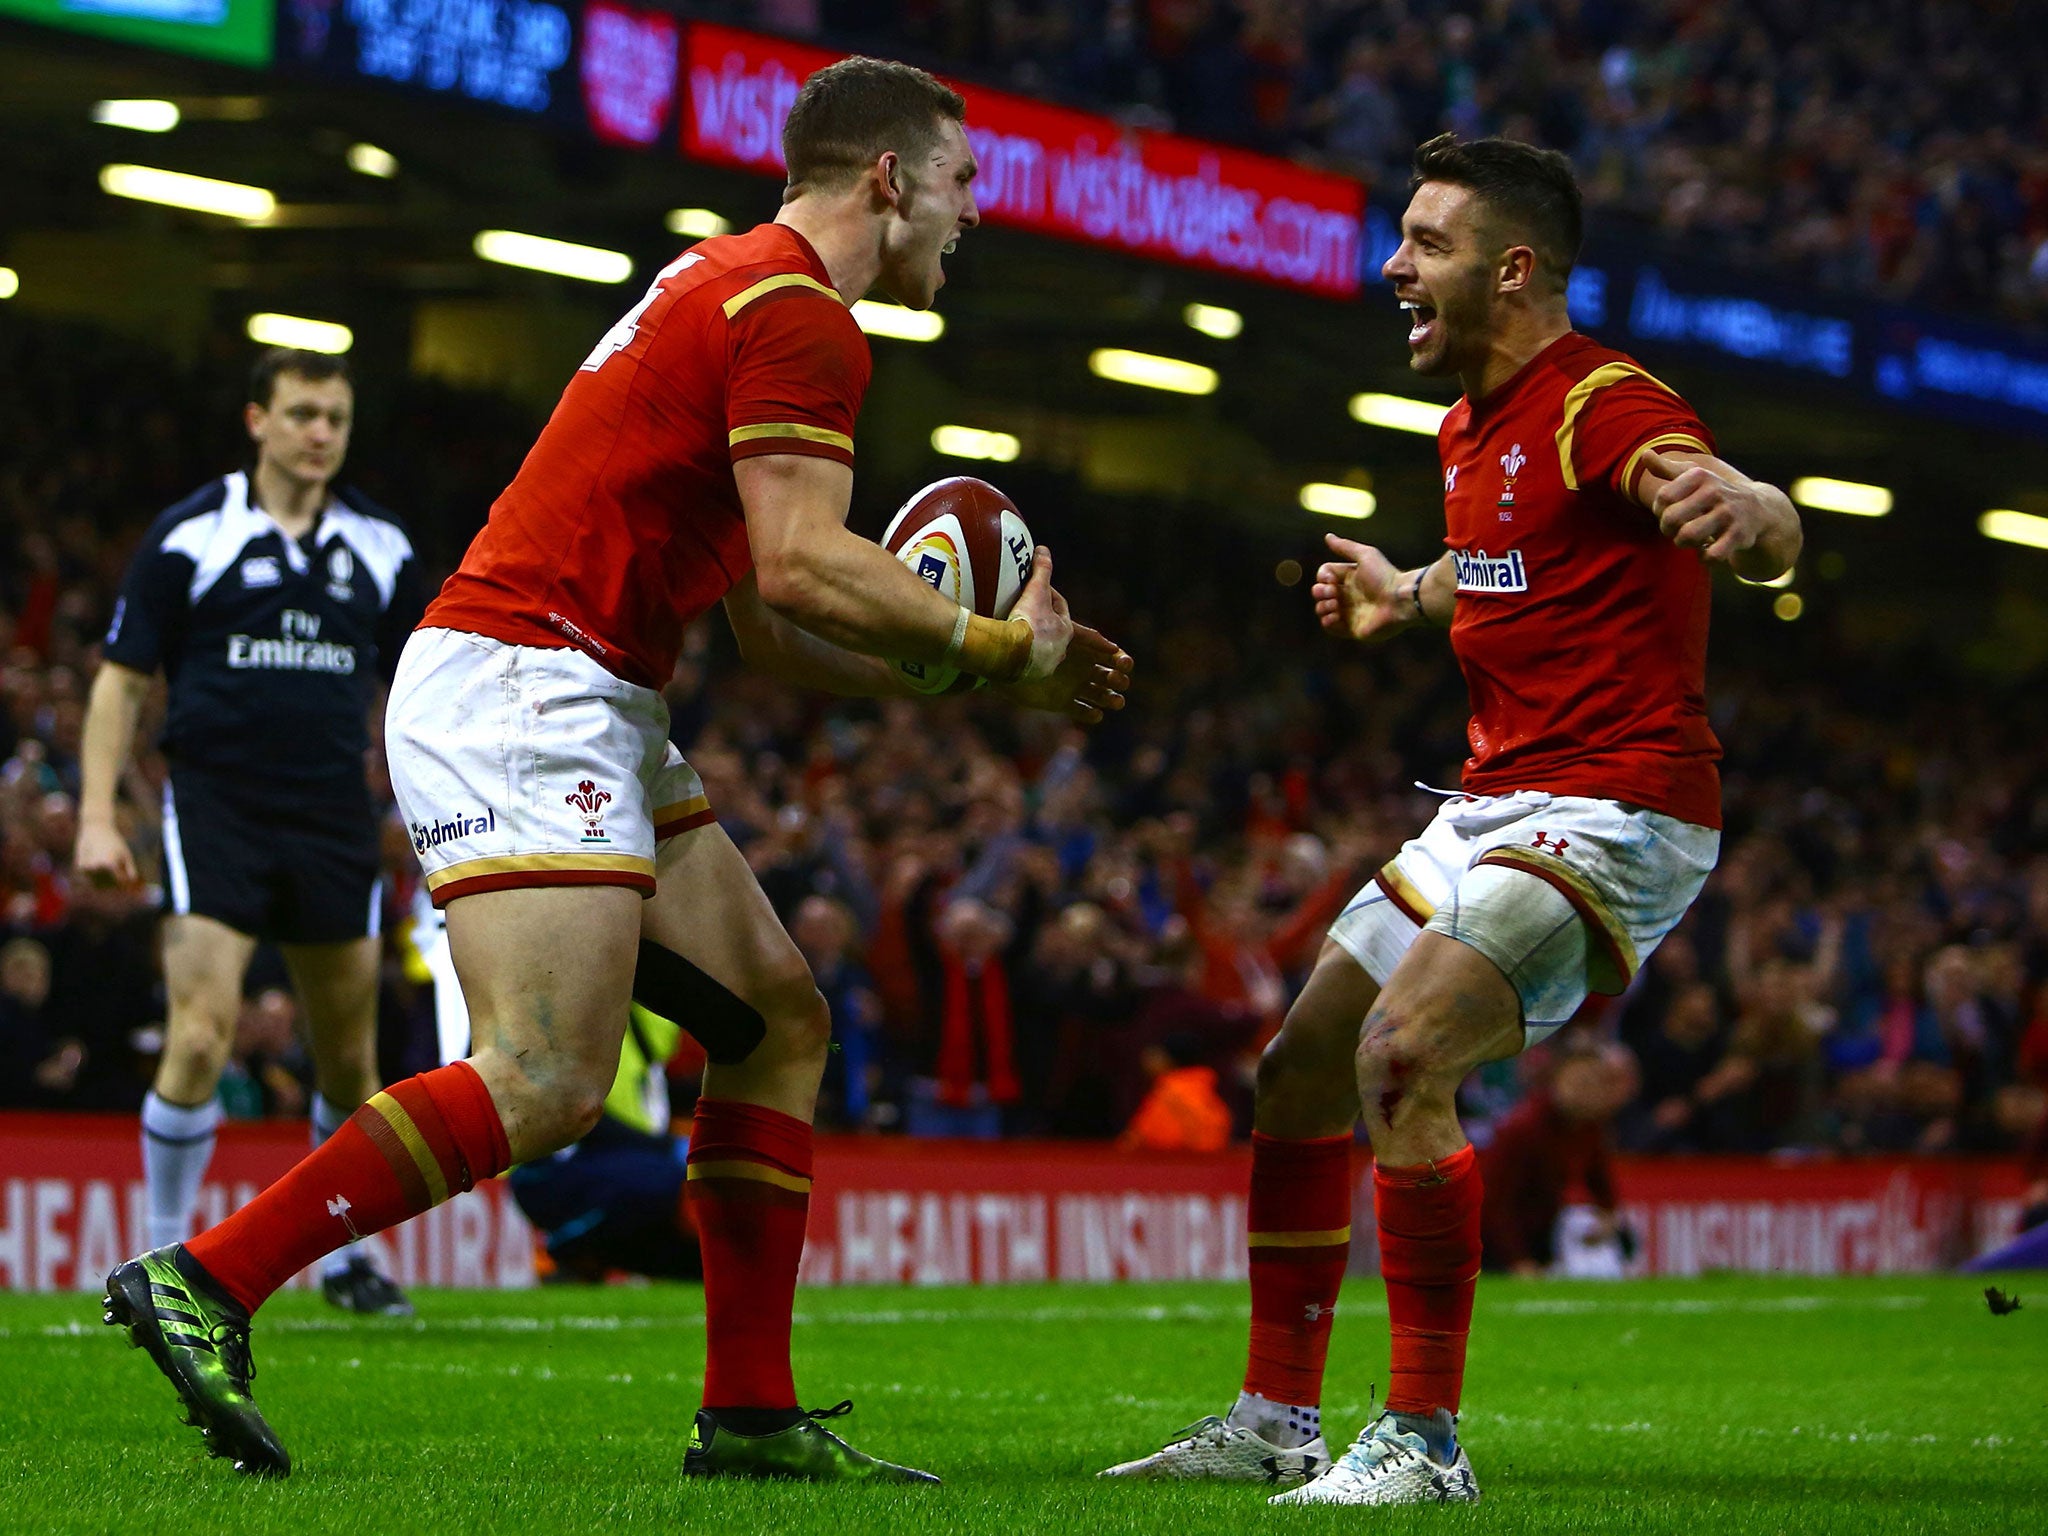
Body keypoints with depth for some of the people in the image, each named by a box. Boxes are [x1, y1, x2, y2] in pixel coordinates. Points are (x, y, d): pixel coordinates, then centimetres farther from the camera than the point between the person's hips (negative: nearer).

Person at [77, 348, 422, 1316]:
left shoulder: (380, 547, 9)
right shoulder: (190, 535, -1)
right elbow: (121, 680, 2)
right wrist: (97, 815, -7)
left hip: (334, 818, 3)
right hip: (216, 809, -3)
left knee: (349, 1056, 6)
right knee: (202, 1035, -17)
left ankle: (344, 1257, 25)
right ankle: (164, 1260, -3)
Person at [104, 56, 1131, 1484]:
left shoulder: (734, 289, 24)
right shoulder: (796, 312, -9)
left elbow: (776, 626, 25)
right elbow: (803, 570, -20)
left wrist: (984, 666, 18)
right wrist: (995, 645, -7)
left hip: (587, 714, 11)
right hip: (520, 684, -11)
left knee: (779, 1021, 10)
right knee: (549, 1082, -19)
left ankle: (751, 1414, 8)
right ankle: (204, 1281, -18)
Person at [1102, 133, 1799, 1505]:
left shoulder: (1604, 406, -16)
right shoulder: (1473, 427, 14)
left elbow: (1771, 538, -34)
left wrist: (1742, 511, -55)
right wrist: (1407, 599, 30)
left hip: (1613, 813, -10)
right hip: (1495, 809, 10)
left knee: (1402, 1054, -27)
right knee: (1299, 1072, 10)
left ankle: (1426, 1441, -20)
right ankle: (1279, 1422, 21)